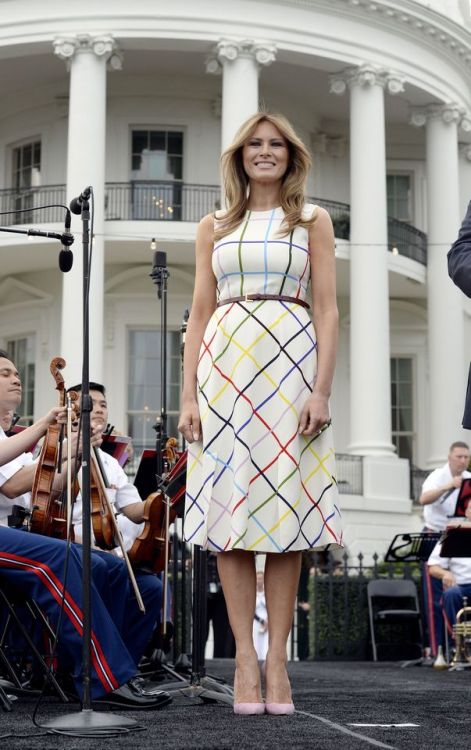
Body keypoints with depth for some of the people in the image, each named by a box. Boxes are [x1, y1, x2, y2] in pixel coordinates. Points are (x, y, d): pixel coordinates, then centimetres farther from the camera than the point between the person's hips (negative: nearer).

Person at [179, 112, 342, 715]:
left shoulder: (312, 222, 11)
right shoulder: (214, 228, 16)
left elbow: (327, 310, 4)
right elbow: (199, 314, 12)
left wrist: (322, 389, -9)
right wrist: (189, 395, 1)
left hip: (291, 363, -1)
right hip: (224, 362, 2)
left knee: (286, 502, -4)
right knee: (229, 502, -5)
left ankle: (277, 660, -1)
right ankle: (245, 659, -2)